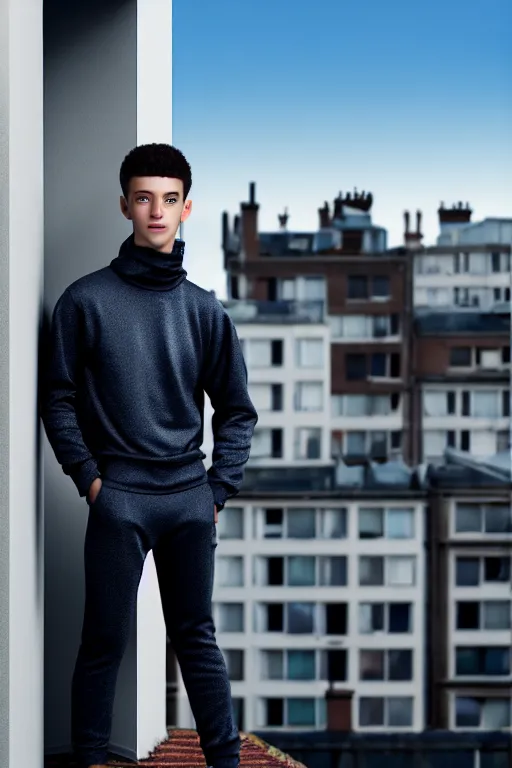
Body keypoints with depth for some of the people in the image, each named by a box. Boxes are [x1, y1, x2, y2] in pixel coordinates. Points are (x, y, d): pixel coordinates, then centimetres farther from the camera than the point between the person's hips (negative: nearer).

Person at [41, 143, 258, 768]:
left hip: (191, 499, 3)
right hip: (119, 499, -3)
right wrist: (89, 476, -7)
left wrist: (220, 487, 4)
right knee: (105, 642, 1)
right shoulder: (87, 300, 0)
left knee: (197, 637, 11)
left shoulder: (204, 310, 8)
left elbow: (236, 410, 12)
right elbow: (59, 400, 1)